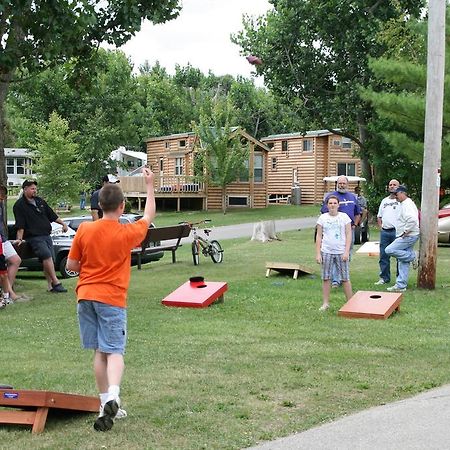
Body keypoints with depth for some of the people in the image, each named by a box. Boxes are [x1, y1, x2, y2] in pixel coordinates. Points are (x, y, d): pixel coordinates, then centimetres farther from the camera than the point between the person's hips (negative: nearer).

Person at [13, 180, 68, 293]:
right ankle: (56, 282, -23)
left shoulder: (40, 201, 17)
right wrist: (20, 238, -18)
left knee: (49, 260, 3)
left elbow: (52, 215, 25)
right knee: (47, 256, -23)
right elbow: (20, 225, -9)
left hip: (46, 235, 7)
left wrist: (63, 224, 21)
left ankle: (50, 285, 7)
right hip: (34, 237, -7)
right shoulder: (19, 205, -3)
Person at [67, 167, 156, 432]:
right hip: (112, 299, -3)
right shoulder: (127, 233, -7)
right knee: (115, 352, -4)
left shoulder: (85, 230, -2)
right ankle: (113, 396, -28)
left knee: (99, 351, 11)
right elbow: (149, 217, 13)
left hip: (86, 296, 4)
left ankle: (106, 403, 15)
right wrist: (150, 185, 20)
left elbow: (71, 265, 4)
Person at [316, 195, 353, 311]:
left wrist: (346, 251, -9)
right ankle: (325, 303, 12)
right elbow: (319, 236, 5)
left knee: (345, 278, 1)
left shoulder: (344, 217, 2)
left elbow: (348, 235, 0)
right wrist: (318, 253, -1)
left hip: (341, 252, -1)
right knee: (326, 278, 4)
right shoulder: (323, 218, 4)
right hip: (326, 252, 1)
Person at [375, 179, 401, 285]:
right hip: (384, 232, 6)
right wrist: (381, 227, 12)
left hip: (396, 231, -6)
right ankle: (384, 278, 16)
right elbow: (379, 216, 26)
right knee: (384, 256, 8)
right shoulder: (384, 201, 18)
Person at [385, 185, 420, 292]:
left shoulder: (407, 204, -14)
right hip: (406, 236, 10)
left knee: (389, 250, -17)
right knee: (403, 263, 8)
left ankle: (412, 256, -7)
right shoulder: (404, 204, 19)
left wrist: (405, 232, -22)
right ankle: (401, 286, 9)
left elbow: (412, 220, -30)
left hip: (408, 236, -10)